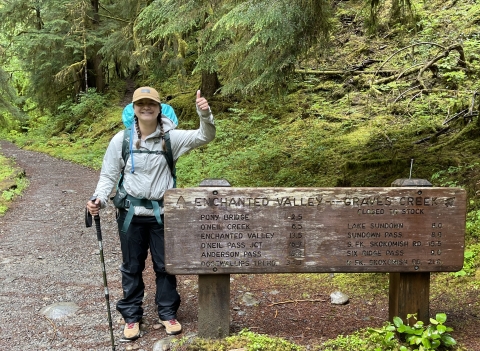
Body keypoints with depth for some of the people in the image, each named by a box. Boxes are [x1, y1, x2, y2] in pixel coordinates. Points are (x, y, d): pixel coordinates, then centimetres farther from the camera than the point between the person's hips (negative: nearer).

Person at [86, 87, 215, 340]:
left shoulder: (171, 137, -7)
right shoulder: (121, 140, -6)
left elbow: (205, 136, -15)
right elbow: (109, 175, 1)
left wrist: (205, 114, -34)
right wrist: (99, 198, -16)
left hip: (162, 212, 0)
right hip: (131, 212, 0)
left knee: (165, 264, 11)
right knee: (132, 266, 13)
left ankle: (168, 313, 29)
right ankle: (131, 316, 28)